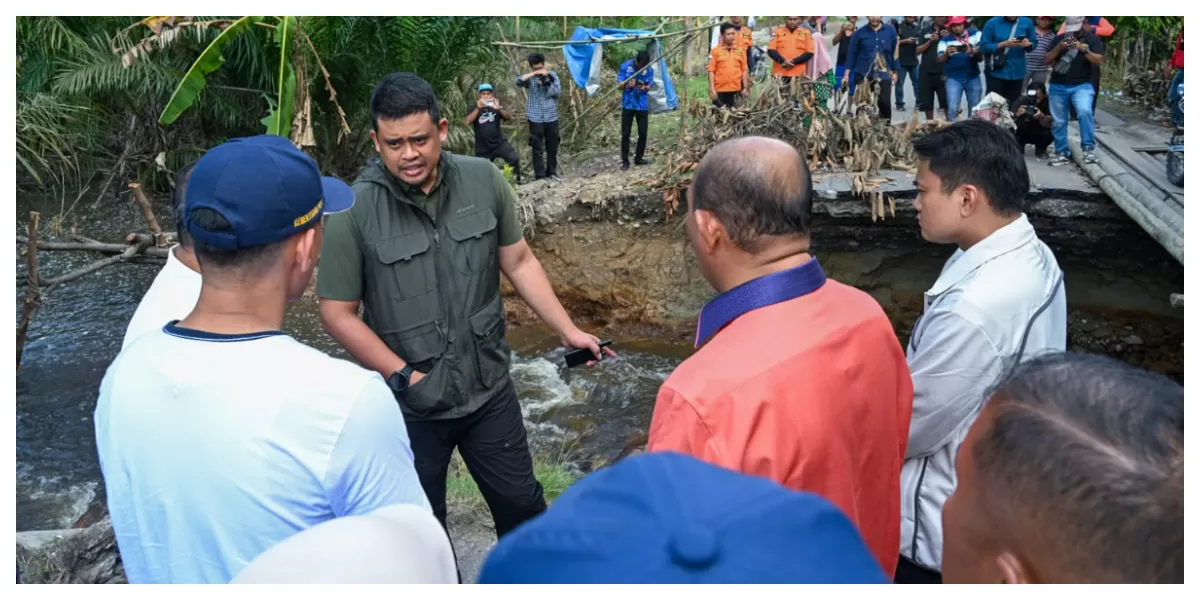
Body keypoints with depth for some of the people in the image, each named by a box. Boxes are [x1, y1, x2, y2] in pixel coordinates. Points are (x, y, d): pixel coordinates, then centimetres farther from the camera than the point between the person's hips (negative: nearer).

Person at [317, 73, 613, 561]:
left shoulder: (484, 181, -8)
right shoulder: (354, 211, -17)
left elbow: (518, 262, 3)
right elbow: (337, 313, -10)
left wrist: (568, 331, -2)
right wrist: (403, 375, -13)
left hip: (488, 388, 2)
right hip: (409, 406, -2)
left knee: (522, 503, 19)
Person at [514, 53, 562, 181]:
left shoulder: (552, 75, 6)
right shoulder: (530, 78, 0)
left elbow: (558, 92, -1)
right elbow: (518, 81, -19)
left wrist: (547, 83, -14)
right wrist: (534, 74, -22)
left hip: (552, 116, 2)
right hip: (536, 117, -2)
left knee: (553, 146, 10)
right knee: (537, 148, -1)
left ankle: (552, 172, 23)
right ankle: (540, 176, 3)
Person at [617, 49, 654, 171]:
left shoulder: (649, 69, -5)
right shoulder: (626, 66, -9)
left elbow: (649, 86, 0)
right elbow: (620, 83, -6)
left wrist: (645, 87, -23)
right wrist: (627, 84, -28)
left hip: (642, 105, 2)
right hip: (628, 104, -2)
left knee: (643, 133, 7)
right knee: (625, 133, -1)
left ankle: (639, 158, 22)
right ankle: (625, 161, 5)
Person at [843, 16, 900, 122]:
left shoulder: (890, 31, 3)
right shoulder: (859, 33, 0)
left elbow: (895, 52, 9)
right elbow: (852, 54, 2)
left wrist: (894, 72, 8)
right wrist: (846, 74, -2)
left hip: (883, 75, 0)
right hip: (863, 75, 0)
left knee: (885, 103, -8)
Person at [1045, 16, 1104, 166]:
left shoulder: (1093, 39, 3)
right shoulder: (1059, 38, 9)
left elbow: (1099, 60, -8)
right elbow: (1047, 61, 4)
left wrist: (1083, 49, -21)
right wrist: (1059, 47, -13)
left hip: (1082, 85, -3)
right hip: (1058, 86, 3)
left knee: (1085, 112, -26)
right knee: (1059, 121, 4)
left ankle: (1088, 148, -17)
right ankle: (1062, 153, 14)